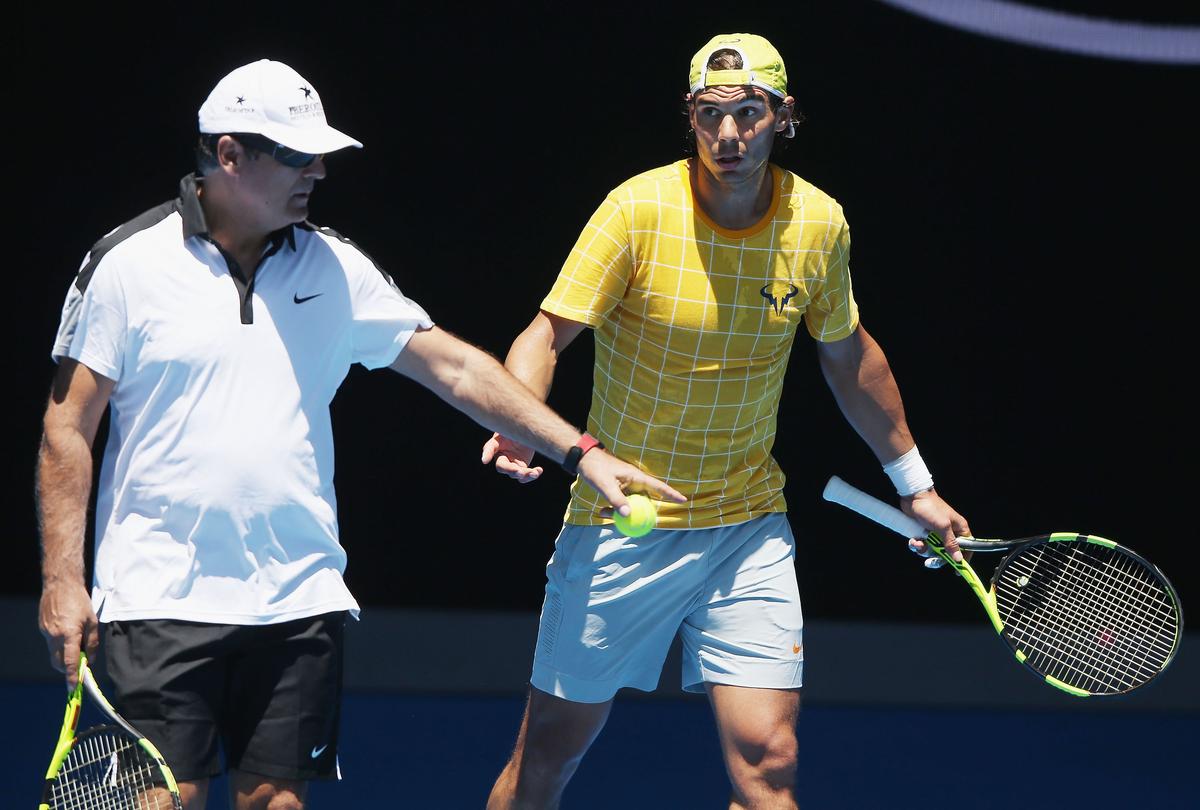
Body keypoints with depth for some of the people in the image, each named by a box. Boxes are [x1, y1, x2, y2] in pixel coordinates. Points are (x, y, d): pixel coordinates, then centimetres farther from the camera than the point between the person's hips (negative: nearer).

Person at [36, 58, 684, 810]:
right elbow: (69, 427, -1)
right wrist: (62, 579, -6)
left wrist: (579, 451, 3)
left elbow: (456, 367, 11)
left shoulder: (335, 268, 8)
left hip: (299, 599, 4)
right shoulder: (129, 263, -3)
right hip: (160, 598, -4)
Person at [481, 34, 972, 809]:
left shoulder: (818, 223, -4)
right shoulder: (640, 210, -16)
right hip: (621, 528, -2)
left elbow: (849, 354, 13)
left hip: (750, 529, 2)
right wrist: (519, 425, -37)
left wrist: (916, 486, 20)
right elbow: (547, 334, -15)